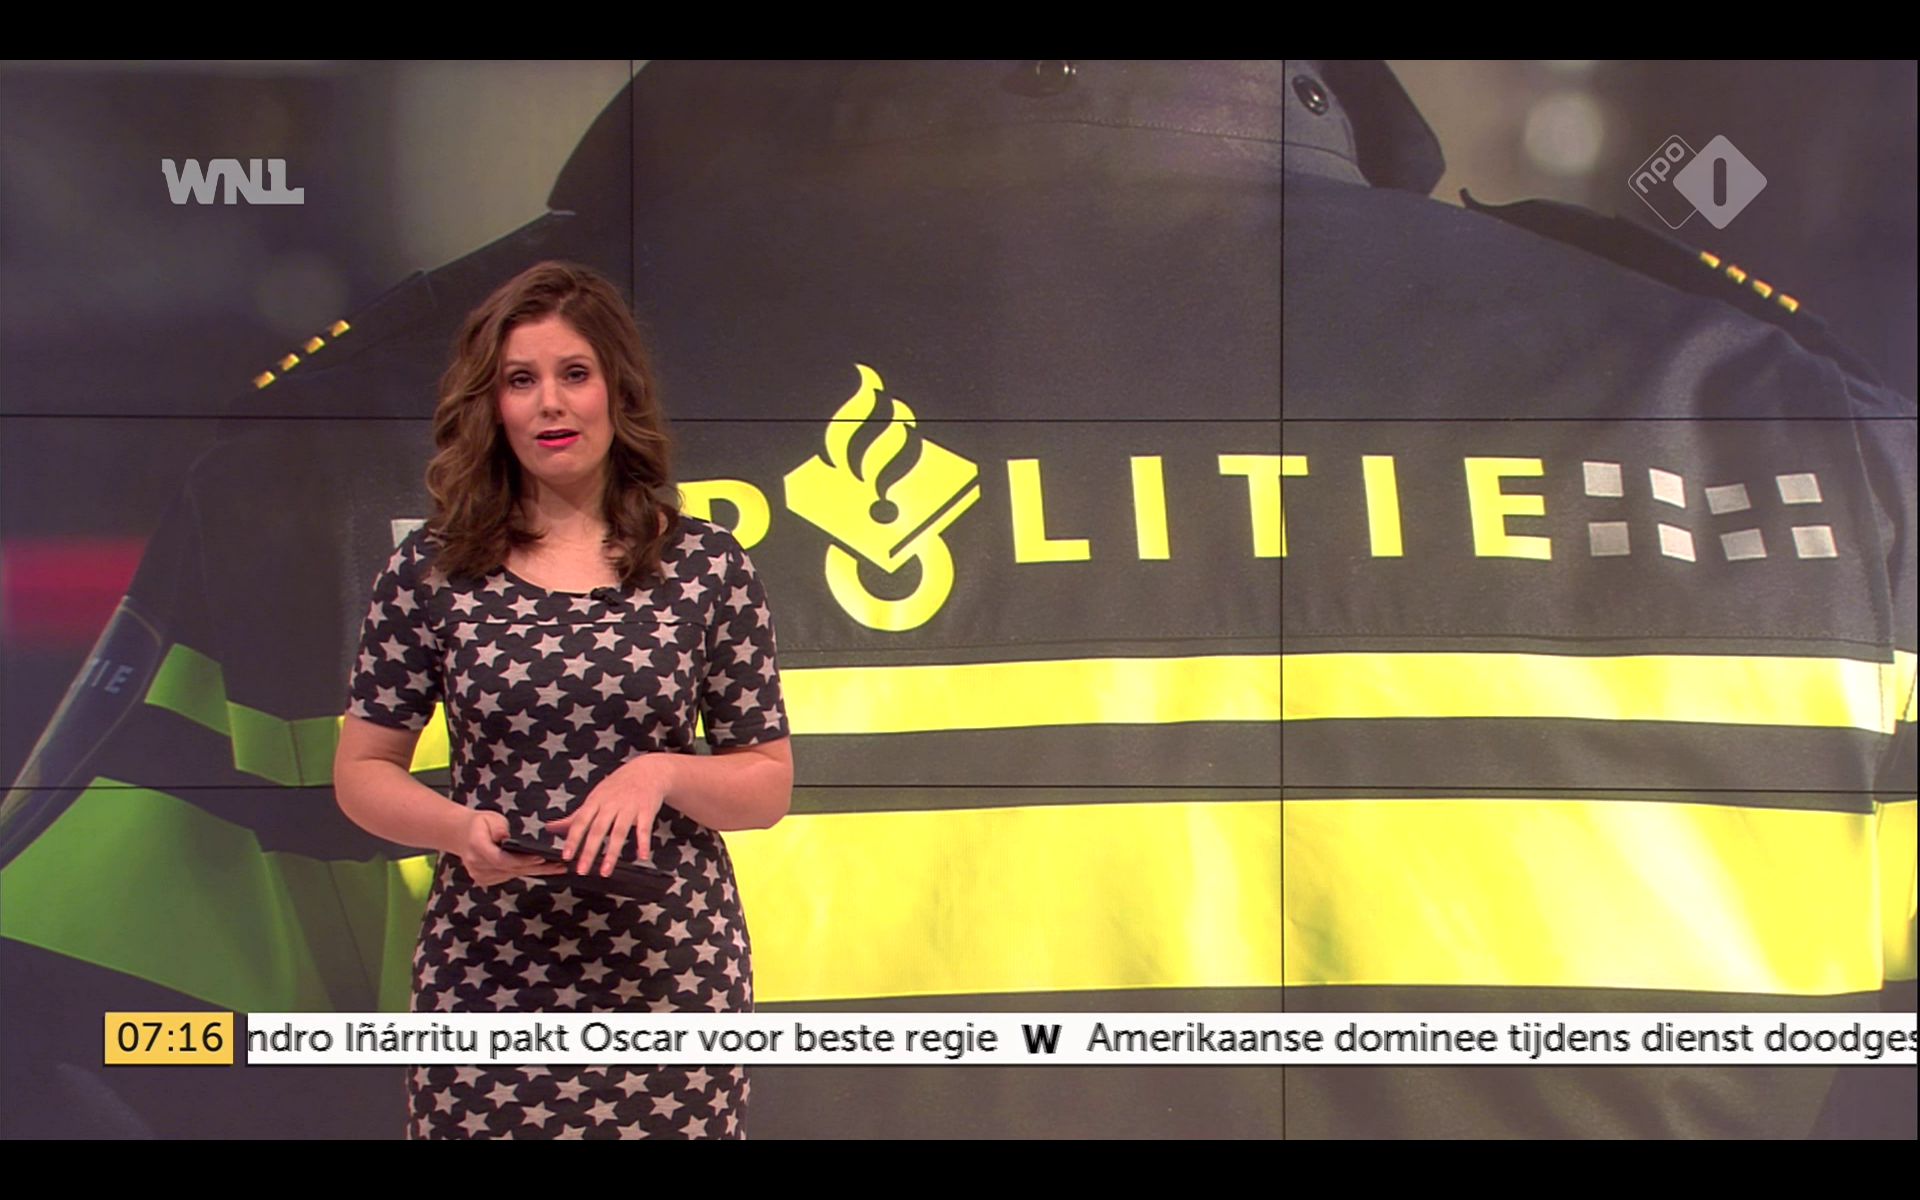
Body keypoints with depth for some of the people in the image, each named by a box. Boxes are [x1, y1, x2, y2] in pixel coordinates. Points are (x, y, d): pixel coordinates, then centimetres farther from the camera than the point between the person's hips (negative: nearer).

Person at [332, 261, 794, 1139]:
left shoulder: (705, 564, 2)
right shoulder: (432, 569, 2)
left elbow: (769, 784, 5)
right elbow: (361, 771, 6)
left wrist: (662, 771, -14)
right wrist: (457, 827, -13)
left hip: (670, 978, 0)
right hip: (486, 981, 0)